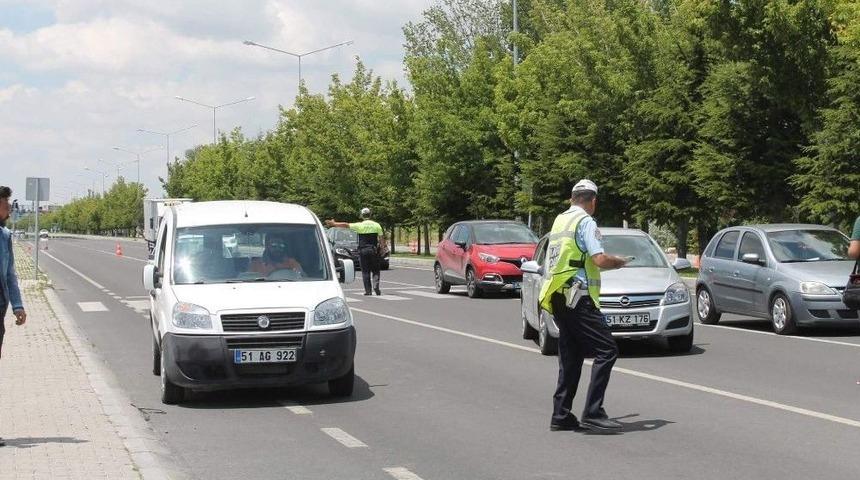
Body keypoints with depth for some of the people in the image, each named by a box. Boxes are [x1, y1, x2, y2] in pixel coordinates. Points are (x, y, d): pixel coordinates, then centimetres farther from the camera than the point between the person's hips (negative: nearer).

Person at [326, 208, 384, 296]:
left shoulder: (359, 225, -4)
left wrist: (333, 224, 5)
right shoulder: (376, 225, 0)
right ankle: (376, 285, -14)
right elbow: (382, 239, -1)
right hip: (374, 250, 1)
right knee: (375, 270, 8)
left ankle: (368, 290, 2)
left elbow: (346, 225, -3)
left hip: (363, 250, -1)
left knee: (365, 271, 5)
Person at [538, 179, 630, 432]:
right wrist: (619, 262, 3)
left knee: (571, 356, 13)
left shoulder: (559, 220, 18)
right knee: (606, 350, -9)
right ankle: (593, 412, -16)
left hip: (557, 297, 9)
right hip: (578, 297, -9)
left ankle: (561, 415, 12)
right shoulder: (585, 222, -8)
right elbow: (600, 260, -18)